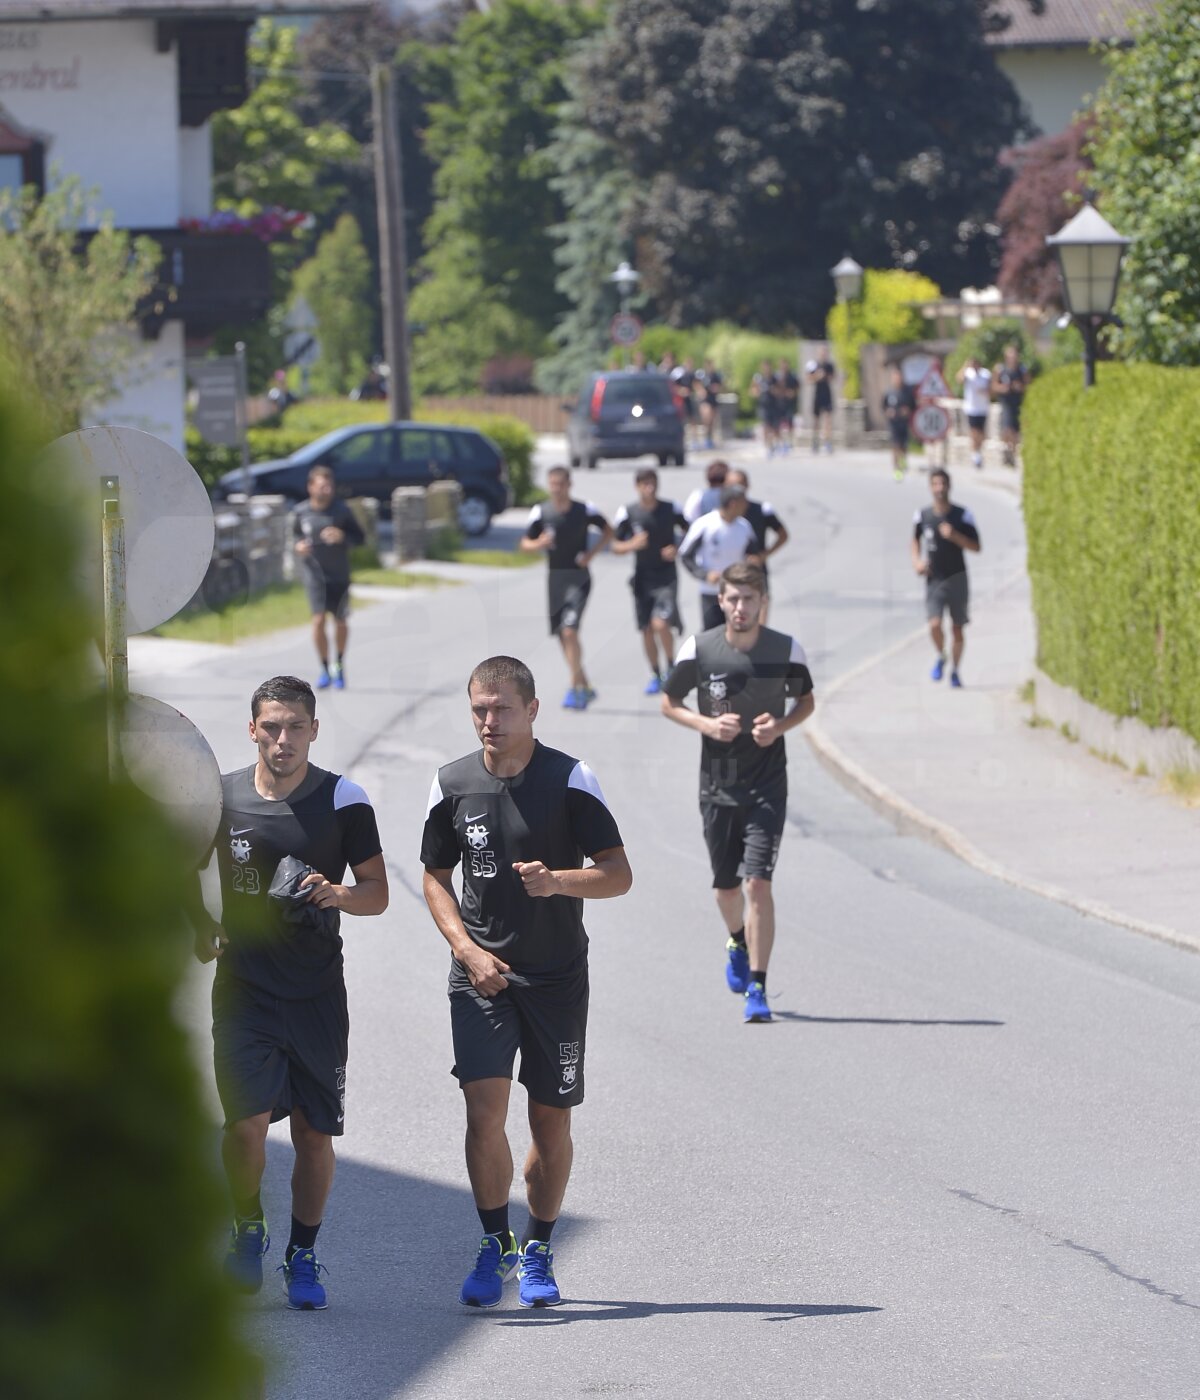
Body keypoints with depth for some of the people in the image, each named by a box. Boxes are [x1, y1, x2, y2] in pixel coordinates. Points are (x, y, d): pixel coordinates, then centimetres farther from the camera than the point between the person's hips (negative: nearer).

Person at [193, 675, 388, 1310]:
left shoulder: (343, 799, -1)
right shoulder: (220, 796, 3)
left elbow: (377, 892, 2)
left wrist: (336, 893, -18)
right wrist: (203, 930, 1)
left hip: (317, 992, 0)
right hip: (244, 988, 0)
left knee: (314, 1130, 3)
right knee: (247, 1121, -12)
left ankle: (302, 1255, 22)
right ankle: (248, 1231, 14)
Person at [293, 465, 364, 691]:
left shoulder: (342, 511, -6)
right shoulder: (301, 512, -2)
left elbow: (359, 537, 0)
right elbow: (296, 535, 15)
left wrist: (342, 536, -20)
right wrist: (298, 546, -7)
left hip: (339, 574, 1)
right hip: (314, 573, -1)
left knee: (341, 622, 9)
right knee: (318, 619, -15)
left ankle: (340, 667, 31)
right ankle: (325, 670, -3)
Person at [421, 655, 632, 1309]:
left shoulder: (570, 779, -6)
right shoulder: (452, 784, 2)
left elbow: (618, 874, -4)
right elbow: (435, 877, 13)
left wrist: (559, 880, -24)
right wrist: (467, 948, -3)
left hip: (557, 977, -1)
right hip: (481, 974, 1)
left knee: (550, 1119, 4)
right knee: (483, 1108, -13)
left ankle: (538, 1253, 22)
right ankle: (494, 1244, 4)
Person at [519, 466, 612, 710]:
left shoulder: (584, 510, -5)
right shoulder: (540, 512, 0)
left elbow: (608, 531, 9)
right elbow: (525, 544, 6)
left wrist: (592, 553, -5)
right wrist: (539, 543, -16)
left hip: (578, 578, -4)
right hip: (554, 578, 4)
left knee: (569, 631, -18)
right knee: (562, 637, 9)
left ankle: (574, 688, -12)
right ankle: (585, 687, 24)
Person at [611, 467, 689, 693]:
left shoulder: (671, 509, -5)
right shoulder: (627, 513, -4)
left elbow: (689, 531, 10)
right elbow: (615, 546, 1)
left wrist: (677, 549, -9)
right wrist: (632, 545, -20)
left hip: (666, 577, -2)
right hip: (642, 578, 2)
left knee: (661, 624, -18)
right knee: (647, 630, 7)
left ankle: (670, 665, 6)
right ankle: (656, 675, 24)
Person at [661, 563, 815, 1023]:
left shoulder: (787, 650, -5)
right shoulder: (698, 649, -5)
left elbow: (806, 701, 11)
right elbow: (669, 702, 7)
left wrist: (781, 726, -10)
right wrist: (706, 724, -12)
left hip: (767, 783, -2)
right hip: (717, 784, 2)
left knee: (757, 882, -15)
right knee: (725, 887, 12)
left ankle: (757, 989, -12)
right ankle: (737, 943, 47)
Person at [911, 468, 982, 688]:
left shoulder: (962, 515, -6)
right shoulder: (922, 516, 0)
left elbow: (976, 547, -3)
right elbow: (916, 539, 19)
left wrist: (954, 536, -18)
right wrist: (916, 561, 2)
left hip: (957, 578, 0)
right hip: (934, 579, 0)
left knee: (957, 628, 6)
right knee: (935, 625, -16)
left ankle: (954, 671, 24)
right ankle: (941, 657, 14)